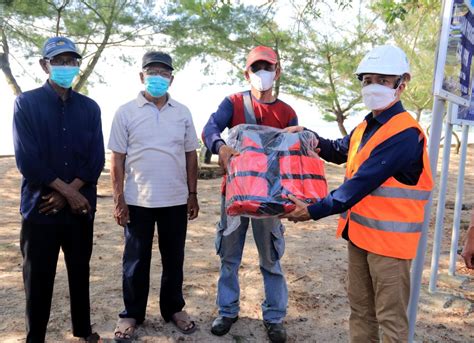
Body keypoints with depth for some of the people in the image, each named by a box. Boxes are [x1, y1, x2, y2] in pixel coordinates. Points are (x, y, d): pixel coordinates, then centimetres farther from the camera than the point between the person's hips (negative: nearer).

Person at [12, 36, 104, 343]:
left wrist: (66, 195, -11)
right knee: (38, 277, 7)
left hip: (81, 206, 3)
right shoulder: (26, 103, -2)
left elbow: (96, 160, -1)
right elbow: (27, 160, -10)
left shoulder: (90, 107, 6)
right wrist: (68, 191, -13)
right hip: (40, 206, -2)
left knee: (80, 272, 14)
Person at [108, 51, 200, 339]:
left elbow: (191, 156, 8)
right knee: (136, 259, 10)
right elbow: (117, 159, -3)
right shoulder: (126, 112, -2)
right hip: (137, 200, -2)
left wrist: (193, 194, 5)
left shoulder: (183, 113, 6)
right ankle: (132, 314, 26)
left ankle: (174, 308, 31)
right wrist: (119, 200, -7)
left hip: (176, 200, 2)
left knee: (174, 258, 14)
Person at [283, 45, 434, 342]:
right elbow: (339, 152, 26)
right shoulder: (366, 127, 9)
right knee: (360, 308, 20)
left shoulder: (405, 134, -21)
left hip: (389, 238, -8)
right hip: (359, 232, 9)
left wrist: (315, 211, -24)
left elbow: (362, 183, -26)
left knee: (390, 318, 5)